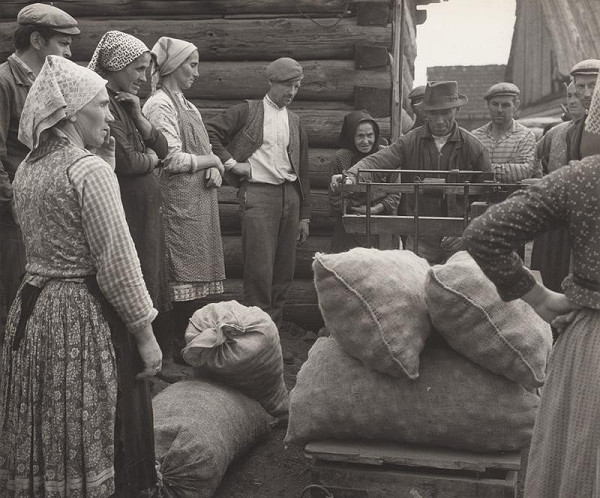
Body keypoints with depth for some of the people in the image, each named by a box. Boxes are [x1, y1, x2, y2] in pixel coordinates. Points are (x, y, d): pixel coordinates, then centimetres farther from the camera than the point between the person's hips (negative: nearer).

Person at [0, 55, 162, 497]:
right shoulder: (89, 168, -17)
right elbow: (117, 261, -19)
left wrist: (102, 148, 8)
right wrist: (146, 335, -12)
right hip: (84, 319, -8)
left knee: (43, 437, 20)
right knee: (88, 443, 6)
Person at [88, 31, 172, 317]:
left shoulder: (126, 103, 15)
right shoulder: (104, 103, -13)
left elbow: (163, 150, 11)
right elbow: (125, 160, -21)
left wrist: (138, 116, -4)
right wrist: (151, 159, 0)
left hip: (146, 210, 9)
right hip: (126, 212, -9)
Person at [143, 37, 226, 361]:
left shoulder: (185, 105, 19)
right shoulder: (160, 105, -9)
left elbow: (203, 150, 19)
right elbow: (173, 159, -17)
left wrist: (215, 170, -2)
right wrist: (211, 160, -4)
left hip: (200, 200, 9)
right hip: (180, 203, -9)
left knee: (197, 273, 9)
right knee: (187, 273, -4)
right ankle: (183, 347, 4)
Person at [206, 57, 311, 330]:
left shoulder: (294, 122, 18)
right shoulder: (247, 111, 4)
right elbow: (210, 131, -4)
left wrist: (304, 215, 15)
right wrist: (230, 163, -9)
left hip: (290, 195, 5)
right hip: (258, 192, -5)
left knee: (284, 269, 7)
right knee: (259, 267, -8)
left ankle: (275, 325, 18)